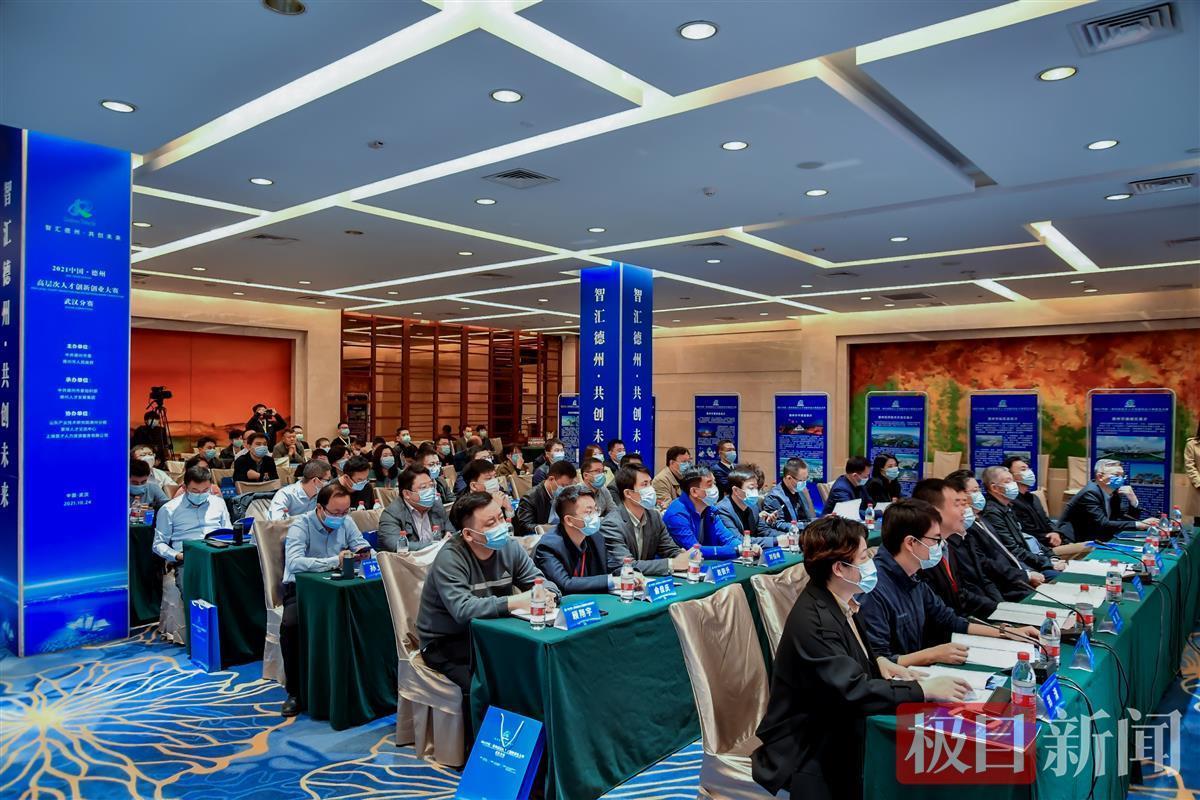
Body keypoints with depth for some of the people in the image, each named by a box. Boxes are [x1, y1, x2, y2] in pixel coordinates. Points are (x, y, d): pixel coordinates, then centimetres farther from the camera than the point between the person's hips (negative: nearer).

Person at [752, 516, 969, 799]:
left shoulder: (840, 603, 2)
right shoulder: (812, 622, -26)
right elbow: (854, 691, -29)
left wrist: (878, 661, 2)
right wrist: (924, 689, -23)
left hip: (838, 729, 8)